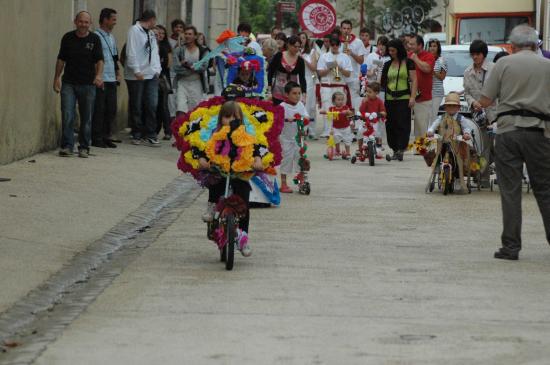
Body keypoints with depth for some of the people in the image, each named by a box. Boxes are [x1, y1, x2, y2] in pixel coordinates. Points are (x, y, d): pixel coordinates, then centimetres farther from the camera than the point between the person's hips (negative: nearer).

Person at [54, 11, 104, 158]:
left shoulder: (94, 39, -1)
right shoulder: (68, 38, 4)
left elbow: (99, 59, -8)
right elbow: (61, 59, 11)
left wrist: (99, 75, -25)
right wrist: (57, 77, 6)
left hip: (88, 84, -1)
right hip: (69, 83, 1)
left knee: (86, 118, 4)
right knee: (67, 115, -8)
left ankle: (84, 147, 13)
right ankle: (67, 146, -2)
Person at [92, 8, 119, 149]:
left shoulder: (111, 37, 18)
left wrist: (118, 72, 18)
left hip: (111, 79, 8)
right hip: (100, 79, -8)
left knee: (111, 109, 8)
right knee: (99, 109, -4)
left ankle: (106, 136, 16)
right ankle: (97, 138, 2)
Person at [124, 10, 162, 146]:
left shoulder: (151, 33, 18)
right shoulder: (134, 30, -5)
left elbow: (155, 52, 16)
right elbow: (131, 52, -12)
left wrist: (157, 69, 3)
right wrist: (136, 71, -16)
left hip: (151, 75, 6)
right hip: (136, 76, -6)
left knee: (152, 105, -1)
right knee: (136, 107, 2)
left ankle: (150, 135, 3)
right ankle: (136, 135, 12)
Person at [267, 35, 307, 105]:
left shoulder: (300, 61, -1)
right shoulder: (279, 56, -4)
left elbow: (302, 78, -3)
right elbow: (270, 72, 0)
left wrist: (304, 94, -15)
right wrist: (269, 91, -5)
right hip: (278, 93, -1)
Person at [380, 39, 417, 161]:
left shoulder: (408, 63, 3)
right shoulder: (388, 64, 15)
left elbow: (414, 80, -1)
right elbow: (383, 82, 18)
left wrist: (412, 96, -10)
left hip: (404, 98, -5)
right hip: (390, 99, 5)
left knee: (402, 124, -11)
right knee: (391, 125, 3)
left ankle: (401, 150, -17)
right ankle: (395, 151, 10)